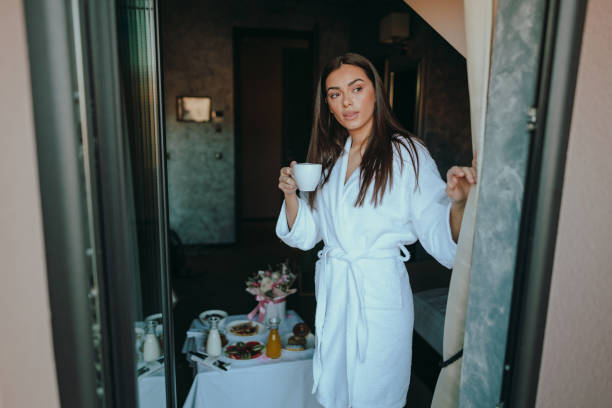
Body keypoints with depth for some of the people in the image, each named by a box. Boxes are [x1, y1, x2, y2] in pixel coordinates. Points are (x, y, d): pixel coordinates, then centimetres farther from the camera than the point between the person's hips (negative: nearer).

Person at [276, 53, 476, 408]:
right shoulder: (329, 156, 7)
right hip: (331, 291, 5)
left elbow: (438, 238, -16)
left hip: (380, 293, -5)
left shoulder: (407, 153, -9)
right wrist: (291, 194, -8)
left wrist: (457, 202, -35)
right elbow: (306, 235, 8)